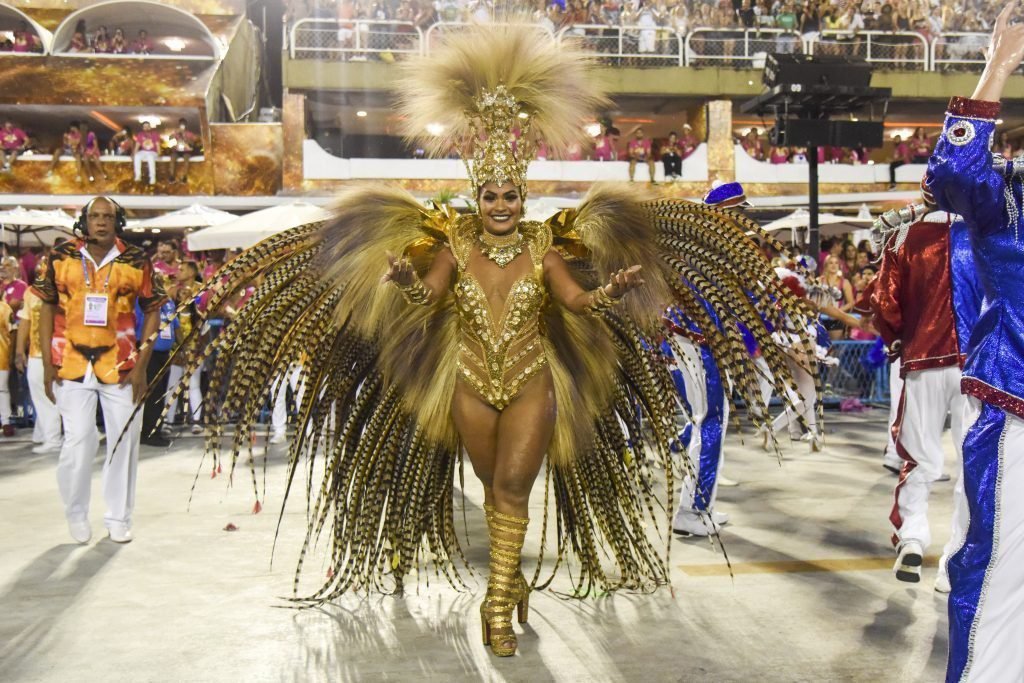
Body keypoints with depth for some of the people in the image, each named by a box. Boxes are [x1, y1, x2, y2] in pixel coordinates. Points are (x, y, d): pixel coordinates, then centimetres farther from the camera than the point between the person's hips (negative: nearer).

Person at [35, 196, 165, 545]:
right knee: (79, 441, -5)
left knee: (124, 441, 5)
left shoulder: (136, 262, 0)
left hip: (121, 367, 1)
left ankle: (119, 519, 21)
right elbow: (47, 309, 6)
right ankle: (76, 514, 17)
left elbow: (152, 311, 4)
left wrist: (141, 365, -3)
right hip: (72, 366, -1)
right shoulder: (62, 256, 1)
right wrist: (48, 365, 1)